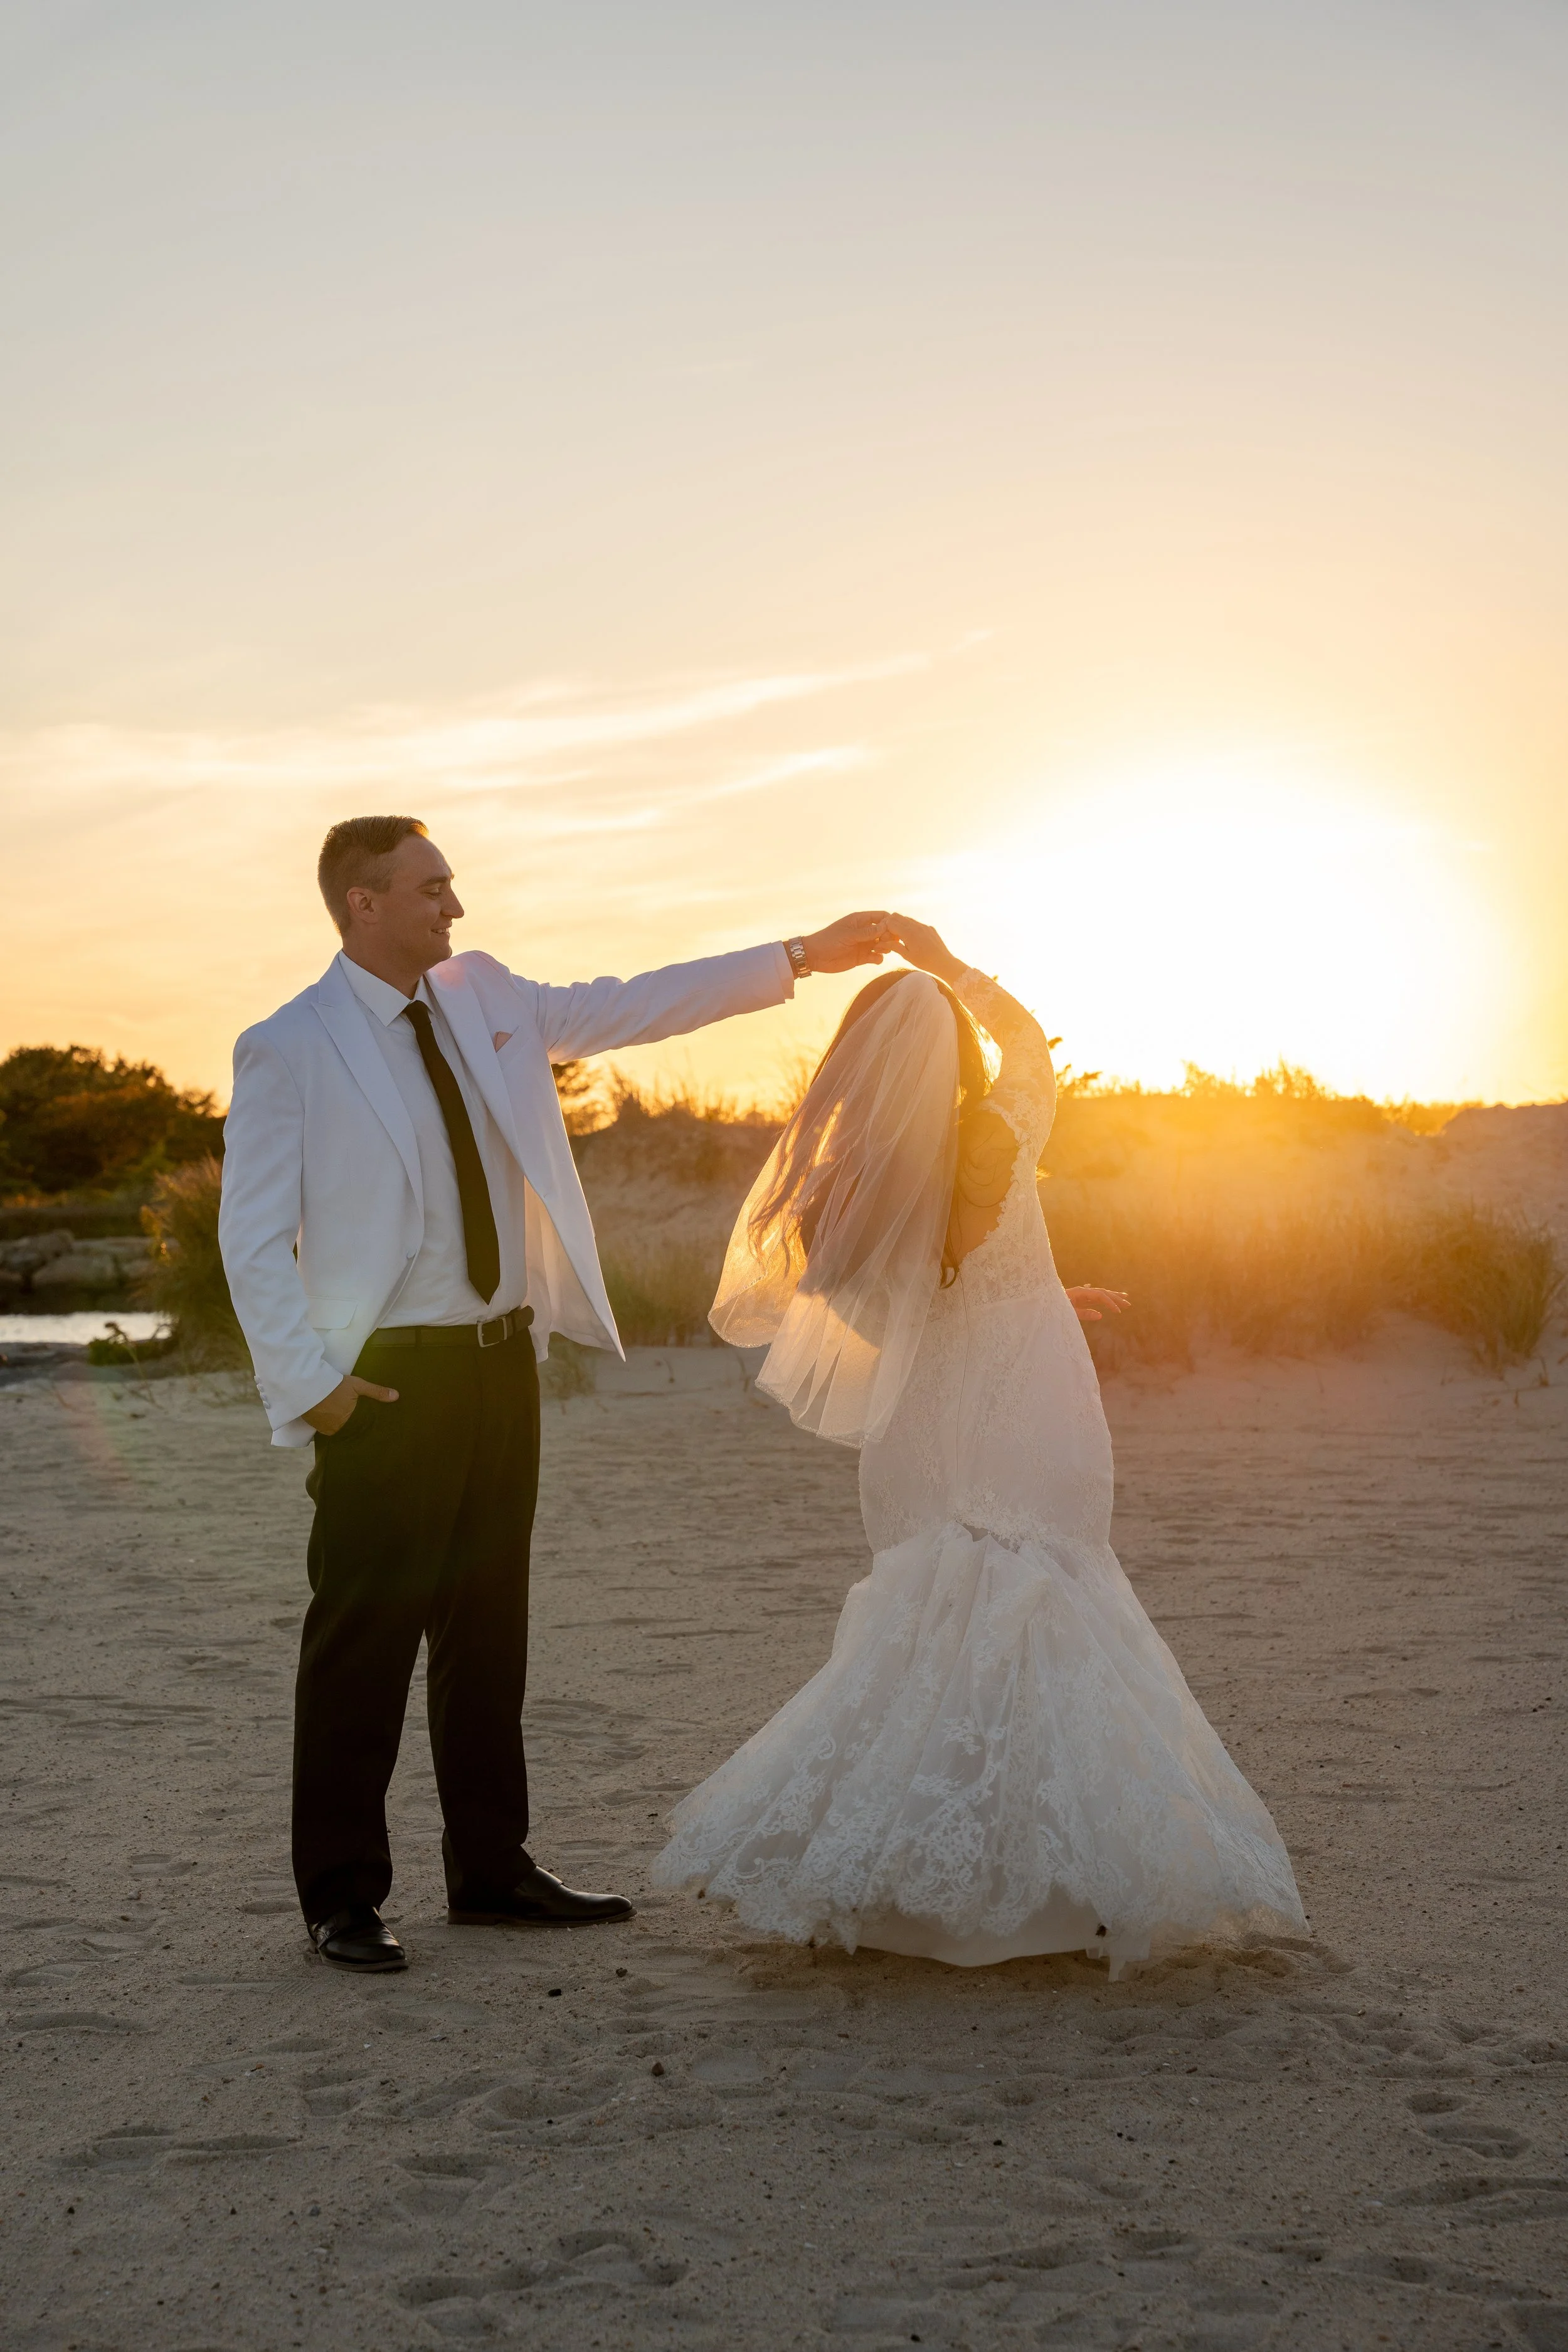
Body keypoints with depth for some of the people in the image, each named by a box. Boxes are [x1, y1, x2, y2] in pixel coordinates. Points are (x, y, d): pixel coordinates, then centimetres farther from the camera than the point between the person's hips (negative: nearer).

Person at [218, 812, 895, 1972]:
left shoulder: (484, 998, 9)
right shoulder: (288, 1049, -8)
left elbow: (630, 1006, 14)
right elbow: (254, 1237, -7)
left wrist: (802, 956, 12)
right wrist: (310, 1383, -13)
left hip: (501, 1357, 6)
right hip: (387, 1381, -6)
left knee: (490, 1625, 13)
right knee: (365, 1638, -1)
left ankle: (492, 1868, 24)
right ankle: (343, 1895, 11)